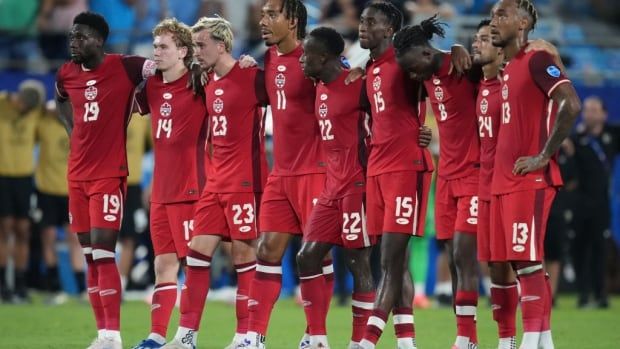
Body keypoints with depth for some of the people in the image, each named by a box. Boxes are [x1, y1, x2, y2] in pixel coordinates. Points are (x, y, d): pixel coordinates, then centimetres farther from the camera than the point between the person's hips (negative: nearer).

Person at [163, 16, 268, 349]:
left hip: (244, 181, -8)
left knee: (243, 253, -3)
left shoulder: (252, 77, -11)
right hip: (215, 181, 8)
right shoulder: (208, 82, 12)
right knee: (198, 251, 5)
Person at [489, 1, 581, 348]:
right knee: (524, 264, 8)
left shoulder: (537, 60, -9)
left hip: (530, 179, -9)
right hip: (506, 179, 9)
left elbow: (571, 105, -22)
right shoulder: (508, 69, 19)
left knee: (528, 262, -12)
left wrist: (544, 156, -20)